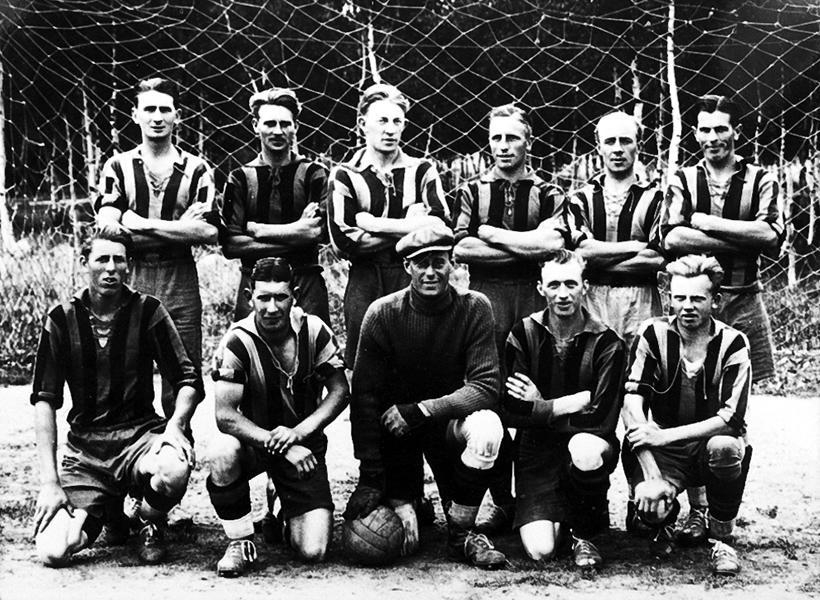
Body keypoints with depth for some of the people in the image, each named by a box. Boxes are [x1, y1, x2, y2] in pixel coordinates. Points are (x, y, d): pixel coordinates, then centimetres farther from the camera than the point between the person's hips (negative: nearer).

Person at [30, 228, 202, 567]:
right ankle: (105, 512, 18)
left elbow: (189, 381, 1)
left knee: (174, 471, -37)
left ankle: (149, 523, 1)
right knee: (52, 552, -19)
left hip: (140, 434, -1)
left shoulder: (147, 311, 1)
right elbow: (44, 400, -2)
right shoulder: (62, 319, 1)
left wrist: (175, 425, -21)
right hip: (84, 447, 1)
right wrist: (49, 481, -10)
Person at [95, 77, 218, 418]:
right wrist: (179, 229, -10)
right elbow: (108, 229, -4)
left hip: (181, 281, 0)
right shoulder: (118, 167, 8)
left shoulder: (196, 170, 8)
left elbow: (208, 232, -5)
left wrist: (144, 224, -10)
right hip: (130, 280, 0)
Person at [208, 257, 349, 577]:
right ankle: (240, 541, -13)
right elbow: (224, 414, -22)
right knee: (223, 452, -39)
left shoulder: (314, 330, -9)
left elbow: (340, 392, -5)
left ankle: (290, 515, 24)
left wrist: (299, 432, -23)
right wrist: (281, 445, -34)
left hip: (304, 444, 1)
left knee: (313, 551, -14)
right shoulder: (238, 341, -17)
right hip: (254, 440, -1)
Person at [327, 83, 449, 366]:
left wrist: (375, 224, -11)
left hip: (415, 281, 1)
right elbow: (342, 240, -9)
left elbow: (440, 226, -8)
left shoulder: (422, 170, 7)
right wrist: (408, 227, -7)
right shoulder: (345, 175, 3)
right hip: (365, 284, -1)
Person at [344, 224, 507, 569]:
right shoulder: (383, 313, -14)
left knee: (487, 428, -34)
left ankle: (460, 534, -13)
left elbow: (486, 386, -18)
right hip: (396, 428, -1)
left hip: (449, 418, 1)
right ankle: (406, 504, 21)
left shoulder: (474, 308, -13)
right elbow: (363, 397, -14)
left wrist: (421, 410, -28)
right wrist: (369, 478, -18)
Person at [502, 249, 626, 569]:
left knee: (585, 448, -39)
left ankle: (584, 535, -10)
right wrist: (571, 403, -12)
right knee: (539, 551, -19)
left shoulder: (607, 343, -7)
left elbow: (601, 420, -15)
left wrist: (540, 408, -9)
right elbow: (511, 412, -9)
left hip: (586, 442, -1)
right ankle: (560, 519, 20)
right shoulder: (524, 334, -1)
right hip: (538, 450, 1)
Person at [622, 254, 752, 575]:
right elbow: (632, 404, -16)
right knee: (650, 504, -30)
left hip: (712, 441, 0)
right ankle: (662, 524, 13)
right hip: (664, 452, 0)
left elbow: (730, 418, -19)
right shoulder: (654, 334, -8)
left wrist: (664, 436, -28)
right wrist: (651, 475, -26)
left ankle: (721, 539, -9)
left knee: (725, 447, -36)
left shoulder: (732, 344, -12)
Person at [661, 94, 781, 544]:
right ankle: (696, 510, 1)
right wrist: (743, 239, -10)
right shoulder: (683, 181, 9)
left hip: (742, 302, 0)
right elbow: (672, 237, -8)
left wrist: (706, 222, -10)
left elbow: (772, 233, -9)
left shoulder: (759, 180, 8)